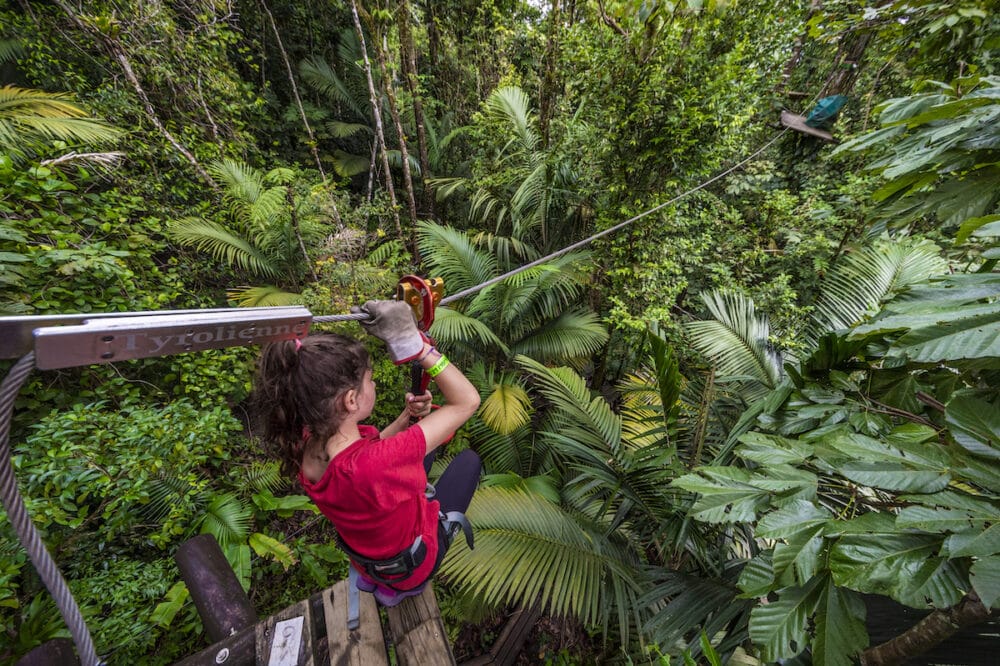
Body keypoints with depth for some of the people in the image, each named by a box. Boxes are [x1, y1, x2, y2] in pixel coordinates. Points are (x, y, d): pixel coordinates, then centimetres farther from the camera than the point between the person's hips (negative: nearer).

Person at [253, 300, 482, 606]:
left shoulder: (305, 446, -23)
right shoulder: (369, 467, -46)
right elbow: (467, 400, -43)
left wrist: (406, 418, -22)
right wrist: (413, 341, -46)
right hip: (411, 565, -5)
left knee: (424, 444, 20)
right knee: (469, 459, 13)